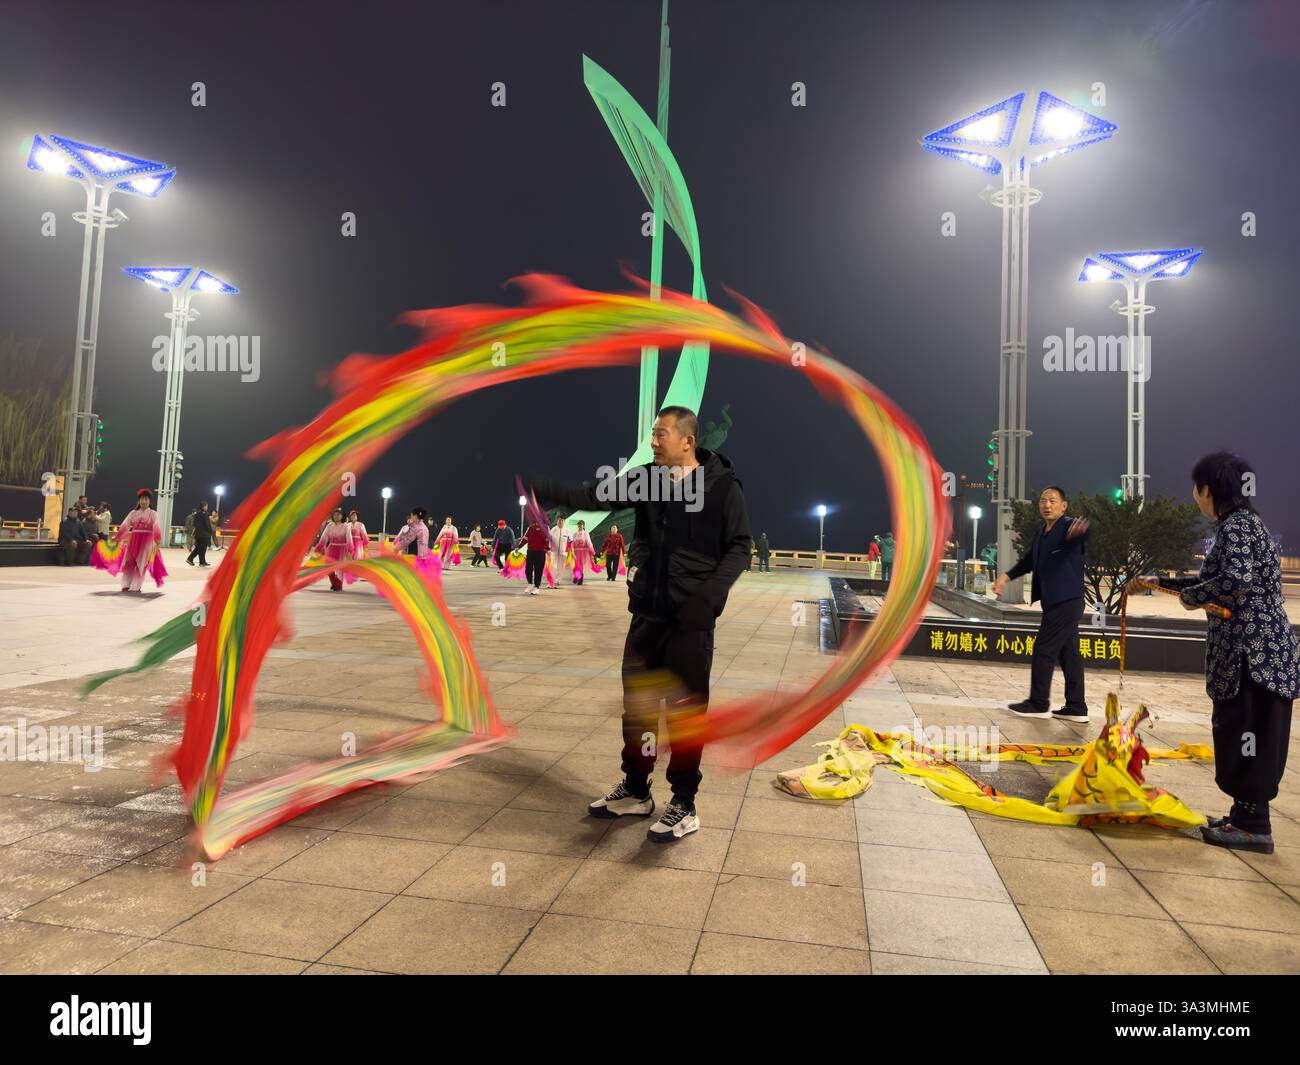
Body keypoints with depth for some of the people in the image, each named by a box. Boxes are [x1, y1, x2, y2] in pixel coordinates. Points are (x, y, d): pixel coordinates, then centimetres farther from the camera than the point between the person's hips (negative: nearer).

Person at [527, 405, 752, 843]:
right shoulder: (645, 478, 5)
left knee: (686, 709, 2)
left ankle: (684, 806, 17)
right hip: (646, 612, 6)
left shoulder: (722, 486, -7)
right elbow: (592, 497, 2)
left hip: (691, 619, -5)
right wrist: (535, 485, -8)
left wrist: (709, 596, -18)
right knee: (636, 702, 14)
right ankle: (635, 792, 31)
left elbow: (739, 547, -5)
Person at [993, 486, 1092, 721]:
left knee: (1043, 650, -4)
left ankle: (1038, 704, 6)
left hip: (1066, 602, -8)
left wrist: (1081, 529, -58)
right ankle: (1076, 707, 16)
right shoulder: (1039, 533, 13)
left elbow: (1086, 533, -35)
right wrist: (1006, 576, 14)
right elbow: (1029, 560, 25)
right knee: (1068, 653, 10)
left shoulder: (1069, 527, -12)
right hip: (1056, 602, 8)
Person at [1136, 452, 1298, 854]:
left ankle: (1254, 827, 7)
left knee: (1248, 733, -2)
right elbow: (1213, 580, 27)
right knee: (1242, 734, 14)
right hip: (1252, 647, 9)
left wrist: (1191, 596, -12)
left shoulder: (1236, 525, -13)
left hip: (1254, 649, -9)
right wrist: (1160, 583, 31)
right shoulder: (1241, 522, 18)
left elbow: (1237, 580, -28)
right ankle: (1245, 816, 23)